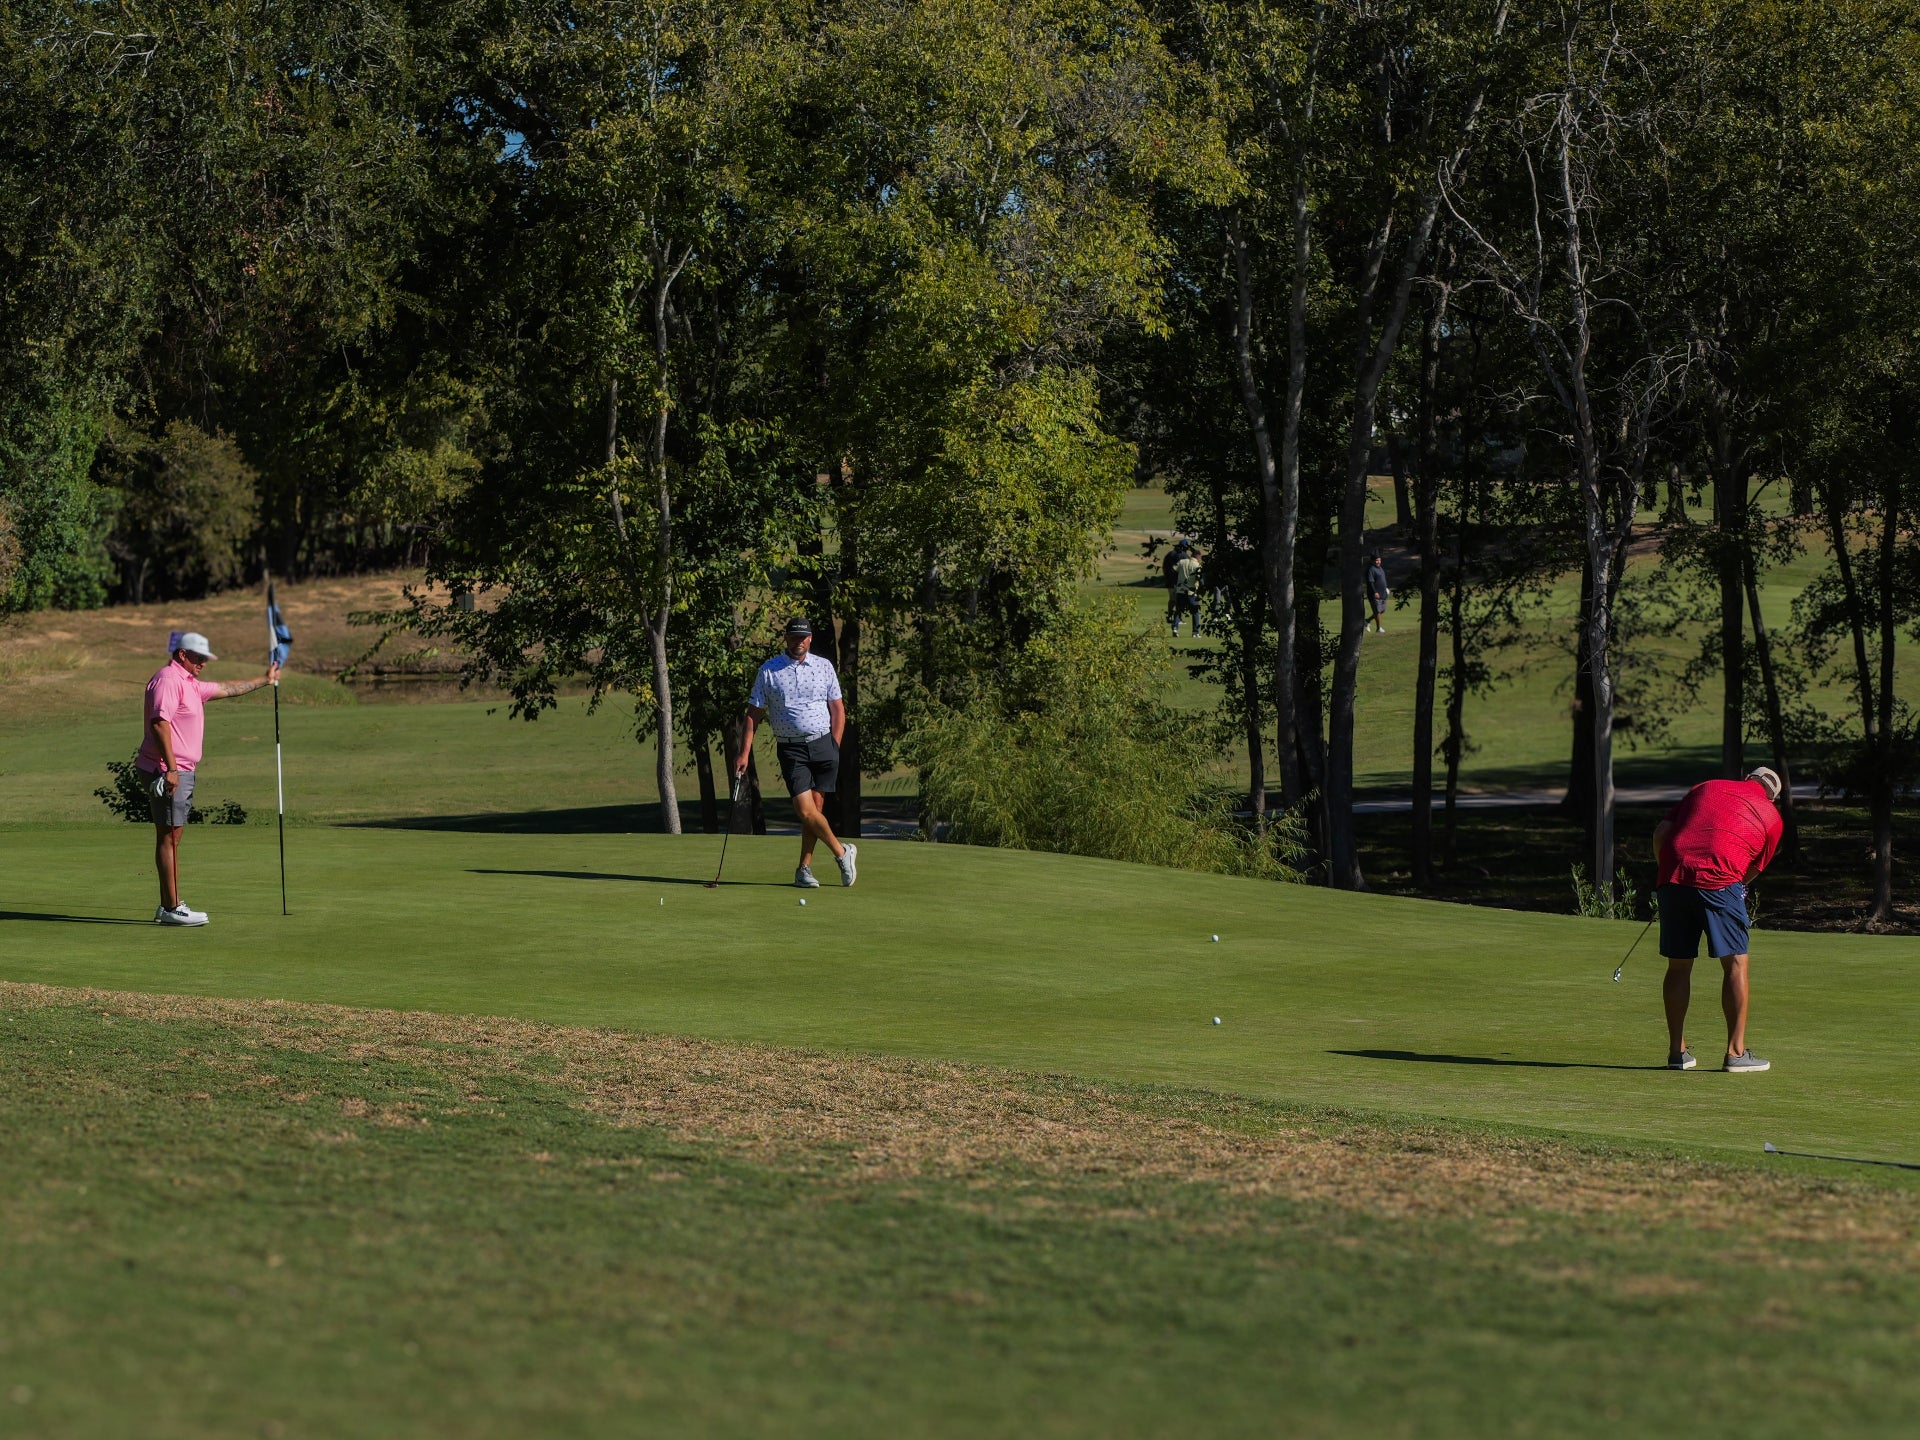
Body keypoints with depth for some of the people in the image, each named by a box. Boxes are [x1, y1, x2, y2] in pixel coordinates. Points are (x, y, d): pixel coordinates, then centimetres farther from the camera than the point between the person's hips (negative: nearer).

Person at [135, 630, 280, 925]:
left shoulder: (190, 684, 21)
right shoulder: (168, 680, -12)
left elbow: (227, 689, 36)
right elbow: (159, 723, -22)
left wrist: (264, 680, 44)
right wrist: (171, 768, -27)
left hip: (181, 771, 11)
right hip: (168, 771, -11)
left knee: (171, 838, 10)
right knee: (168, 837, -9)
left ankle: (168, 907, 13)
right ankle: (171, 908, -10)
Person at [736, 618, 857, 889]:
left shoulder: (824, 666, 8)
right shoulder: (768, 671, 3)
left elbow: (838, 709, 12)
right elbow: (754, 714, 3)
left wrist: (835, 747, 3)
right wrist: (744, 753, -3)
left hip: (823, 744, 2)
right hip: (791, 749, -2)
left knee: (815, 807, 1)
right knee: (804, 809, -14)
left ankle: (804, 868, 10)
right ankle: (841, 852, 5)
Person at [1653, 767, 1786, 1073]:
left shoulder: (1705, 788, 22)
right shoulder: (1771, 817, 15)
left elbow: (1661, 833, 15)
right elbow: (1752, 871, 17)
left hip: (1673, 877, 4)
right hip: (1719, 881, -4)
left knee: (1678, 966, 12)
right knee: (1735, 964, 5)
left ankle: (1677, 1051, 15)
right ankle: (1736, 1053, 3)